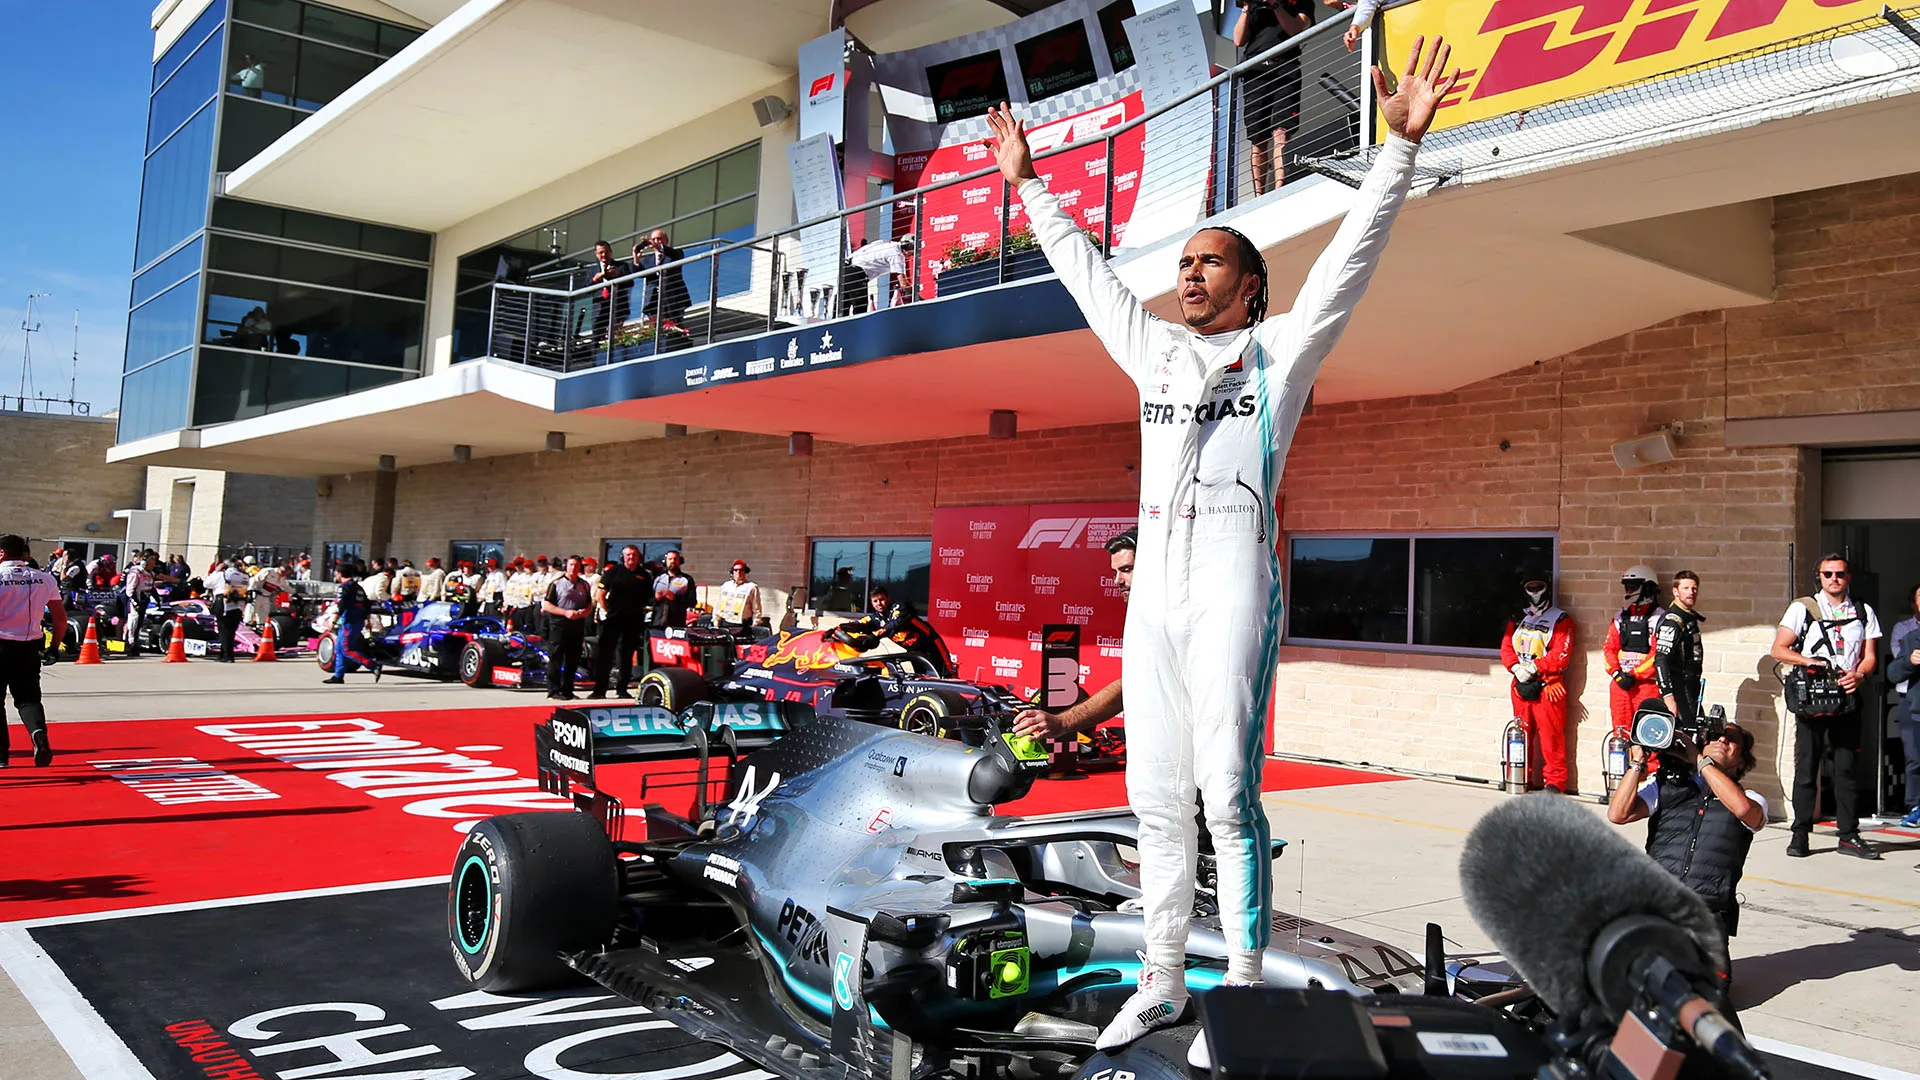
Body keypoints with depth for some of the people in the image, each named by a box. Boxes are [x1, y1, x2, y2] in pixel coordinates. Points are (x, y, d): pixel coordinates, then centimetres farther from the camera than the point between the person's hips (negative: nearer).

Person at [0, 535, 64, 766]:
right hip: (30, 646, 3)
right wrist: (55, 646, 17)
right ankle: (39, 732, -20)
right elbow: (60, 617, 7)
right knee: (28, 697, 9)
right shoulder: (45, 579, 3)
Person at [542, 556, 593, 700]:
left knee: (573, 660, 7)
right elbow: (546, 605, -5)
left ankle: (567, 691, 16)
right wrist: (565, 612, -15)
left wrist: (583, 612, -5)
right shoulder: (556, 583, -1)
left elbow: (589, 606, 19)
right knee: (555, 659, -6)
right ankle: (554, 691, -3)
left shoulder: (584, 585, 14)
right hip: (558, 625, -5)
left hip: (577, 625, 5)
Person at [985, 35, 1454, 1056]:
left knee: (1227, 791, -10)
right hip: (1151, 592, 6)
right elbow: (1084, 272, 28)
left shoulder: (1280, 348, 6)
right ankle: (1163, 981, 18)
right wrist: (1028, 185, 33)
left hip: (1232, 591, -6)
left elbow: (1351, 253, -3)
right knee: (1155, 797, 8)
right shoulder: (1155, 350, 19)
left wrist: (1400, 143, -10)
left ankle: (1242, 988, 0)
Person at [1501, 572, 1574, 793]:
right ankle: (1521, 777, 16)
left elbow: (1561, 655, -10)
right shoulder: (1518, 619, 19)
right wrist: (1517, 668, -9)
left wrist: (1532, 669, -16)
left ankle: (1555, 781, -2)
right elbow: (1506, 647, 10)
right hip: (1521, 684, 5)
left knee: (1551, 734, -7)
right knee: (1522, 732, 8)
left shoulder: (1560, 619, 1)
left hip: (1548, 684, -5)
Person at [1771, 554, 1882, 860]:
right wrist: (1809, 661, -14)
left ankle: (1849, 835, 10)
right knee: (1806, 766, -1)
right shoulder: (1803, 608, 5)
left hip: (1847, 697, 2)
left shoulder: (1863, 612, 13)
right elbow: (1778, 650, 1)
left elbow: (1870, 657, 10)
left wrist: (1858, 675, -10)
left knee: (1846, 766, 3)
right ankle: (1800, 835, 3)